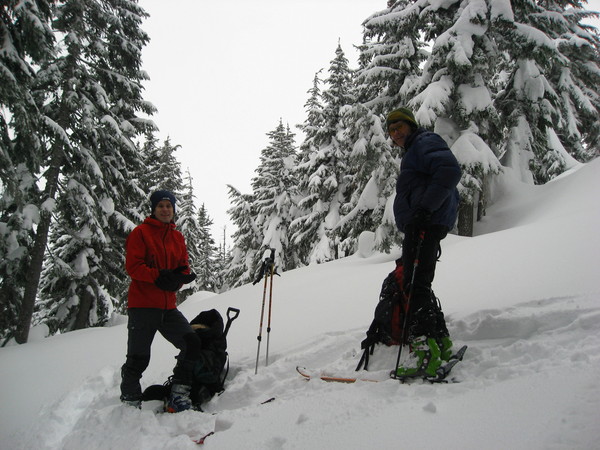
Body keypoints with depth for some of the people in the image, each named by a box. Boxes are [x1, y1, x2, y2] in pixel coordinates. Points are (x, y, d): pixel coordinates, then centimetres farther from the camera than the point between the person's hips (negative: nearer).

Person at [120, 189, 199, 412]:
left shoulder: (178, 237, 15)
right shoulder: (140, 233, -1)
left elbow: (184, 268, 13)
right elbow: (133, 266, -10)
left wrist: (178, 278, -10)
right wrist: (159, 276, -23)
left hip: (168, 307, 5)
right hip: (142, 306, -5)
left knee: (192, 343, -6)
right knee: (138, 358, -2)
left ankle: (179, 395, 5)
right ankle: (130, 402, 15)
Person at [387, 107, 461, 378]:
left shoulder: (425, 142, 0)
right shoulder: (412, 153, 31)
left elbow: (450, 171, -18)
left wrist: (425, 208, -24)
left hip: (426, 223, -11)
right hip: (419, 225, 11)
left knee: (415, 286, -17)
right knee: (417, 286, 12)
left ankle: (426, 353, -20)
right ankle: (441, 344, 18)